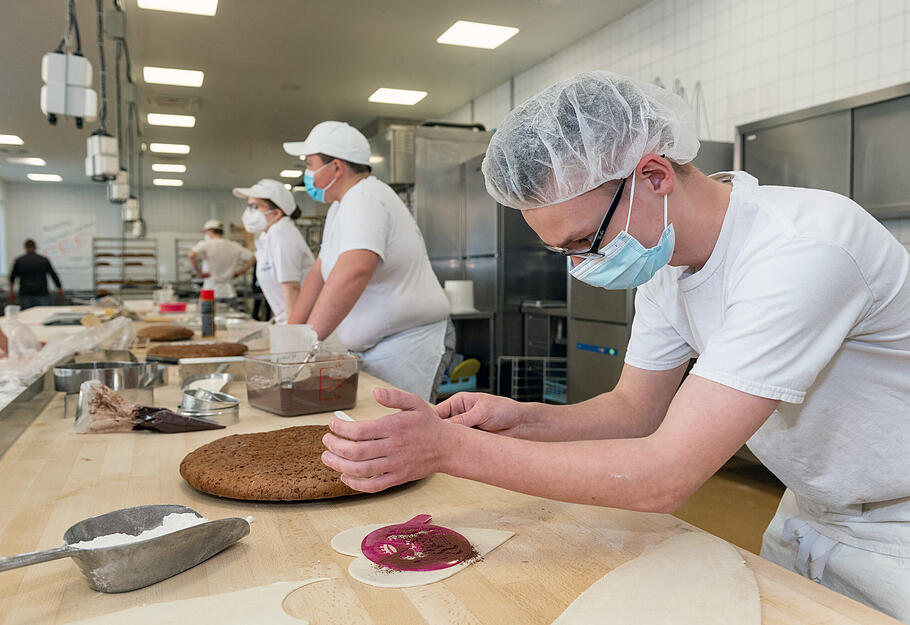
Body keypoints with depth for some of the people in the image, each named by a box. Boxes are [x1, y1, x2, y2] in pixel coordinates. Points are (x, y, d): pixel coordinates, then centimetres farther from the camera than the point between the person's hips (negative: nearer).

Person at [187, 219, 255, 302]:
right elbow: (252, 258, 7)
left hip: (211, 292, -4)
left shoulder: (205, 245, -6)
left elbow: (191, 256, -23)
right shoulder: (234, 246, 6)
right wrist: (239, 273, 10)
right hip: (229, 293, 4)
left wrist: (199, 273, -12)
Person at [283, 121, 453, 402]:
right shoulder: (342, 205, 17)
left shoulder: (364, 199, -17)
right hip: (376, 347, 10)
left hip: (410, 343, -10)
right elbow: (319, 273, 20)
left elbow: (354, 270, -35)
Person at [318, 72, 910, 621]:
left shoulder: (803, 252, -35)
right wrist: (521, 420, -20)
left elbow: (666, 476, -37)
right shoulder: (661, 255, -8)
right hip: (809, 516, 6)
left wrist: (450, 448, -37)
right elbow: (636, 410, -2)